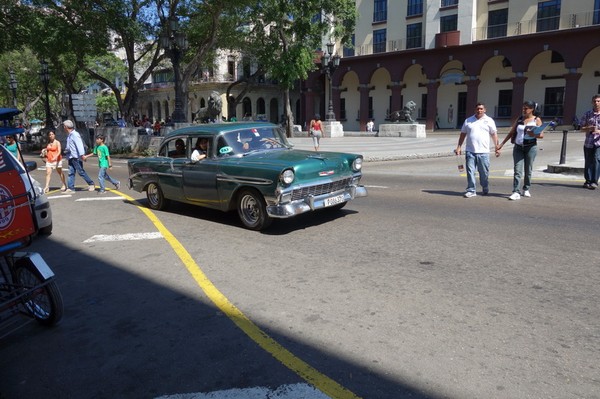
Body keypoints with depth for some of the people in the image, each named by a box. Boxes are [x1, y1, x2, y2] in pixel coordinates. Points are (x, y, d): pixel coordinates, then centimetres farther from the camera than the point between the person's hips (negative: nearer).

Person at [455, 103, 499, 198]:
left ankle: (485, 189, 25)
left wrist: (497, 146, -2)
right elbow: (463, 134, 13)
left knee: (484, 172, 6)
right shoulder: (468, 121, 11)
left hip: (483, 152, -1)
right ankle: (471, 190, 4)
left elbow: (494, 134, 7)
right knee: (470, 171, -2)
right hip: (470, 151, 1)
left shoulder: (489, 121, 7)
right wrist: (459, 147, 7)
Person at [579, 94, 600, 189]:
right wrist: (590, 128, -13)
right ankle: (588, 181, 21)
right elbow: (582, 128, 8)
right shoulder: (587, 114, 8)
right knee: (588, 162, 8)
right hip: (588, 142, 2)